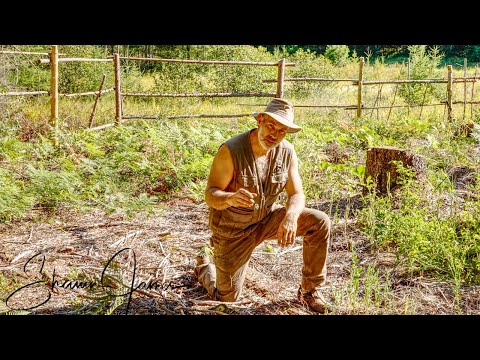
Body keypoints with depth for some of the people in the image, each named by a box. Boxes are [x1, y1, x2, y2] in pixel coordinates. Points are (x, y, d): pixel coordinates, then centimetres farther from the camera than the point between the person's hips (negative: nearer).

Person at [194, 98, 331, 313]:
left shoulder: (286, 152, -11)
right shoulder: (231, 151, -25)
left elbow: (297, 194, -10)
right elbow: (210, 195, -25)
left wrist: (291, 216, -33)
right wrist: (230, 198, -49)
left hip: (265, 220, 4)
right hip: (233, 230, -4)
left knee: (320, 223, -16)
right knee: (227, 299, 2)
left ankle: (308, 291, 0)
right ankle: (204, 267, 37)